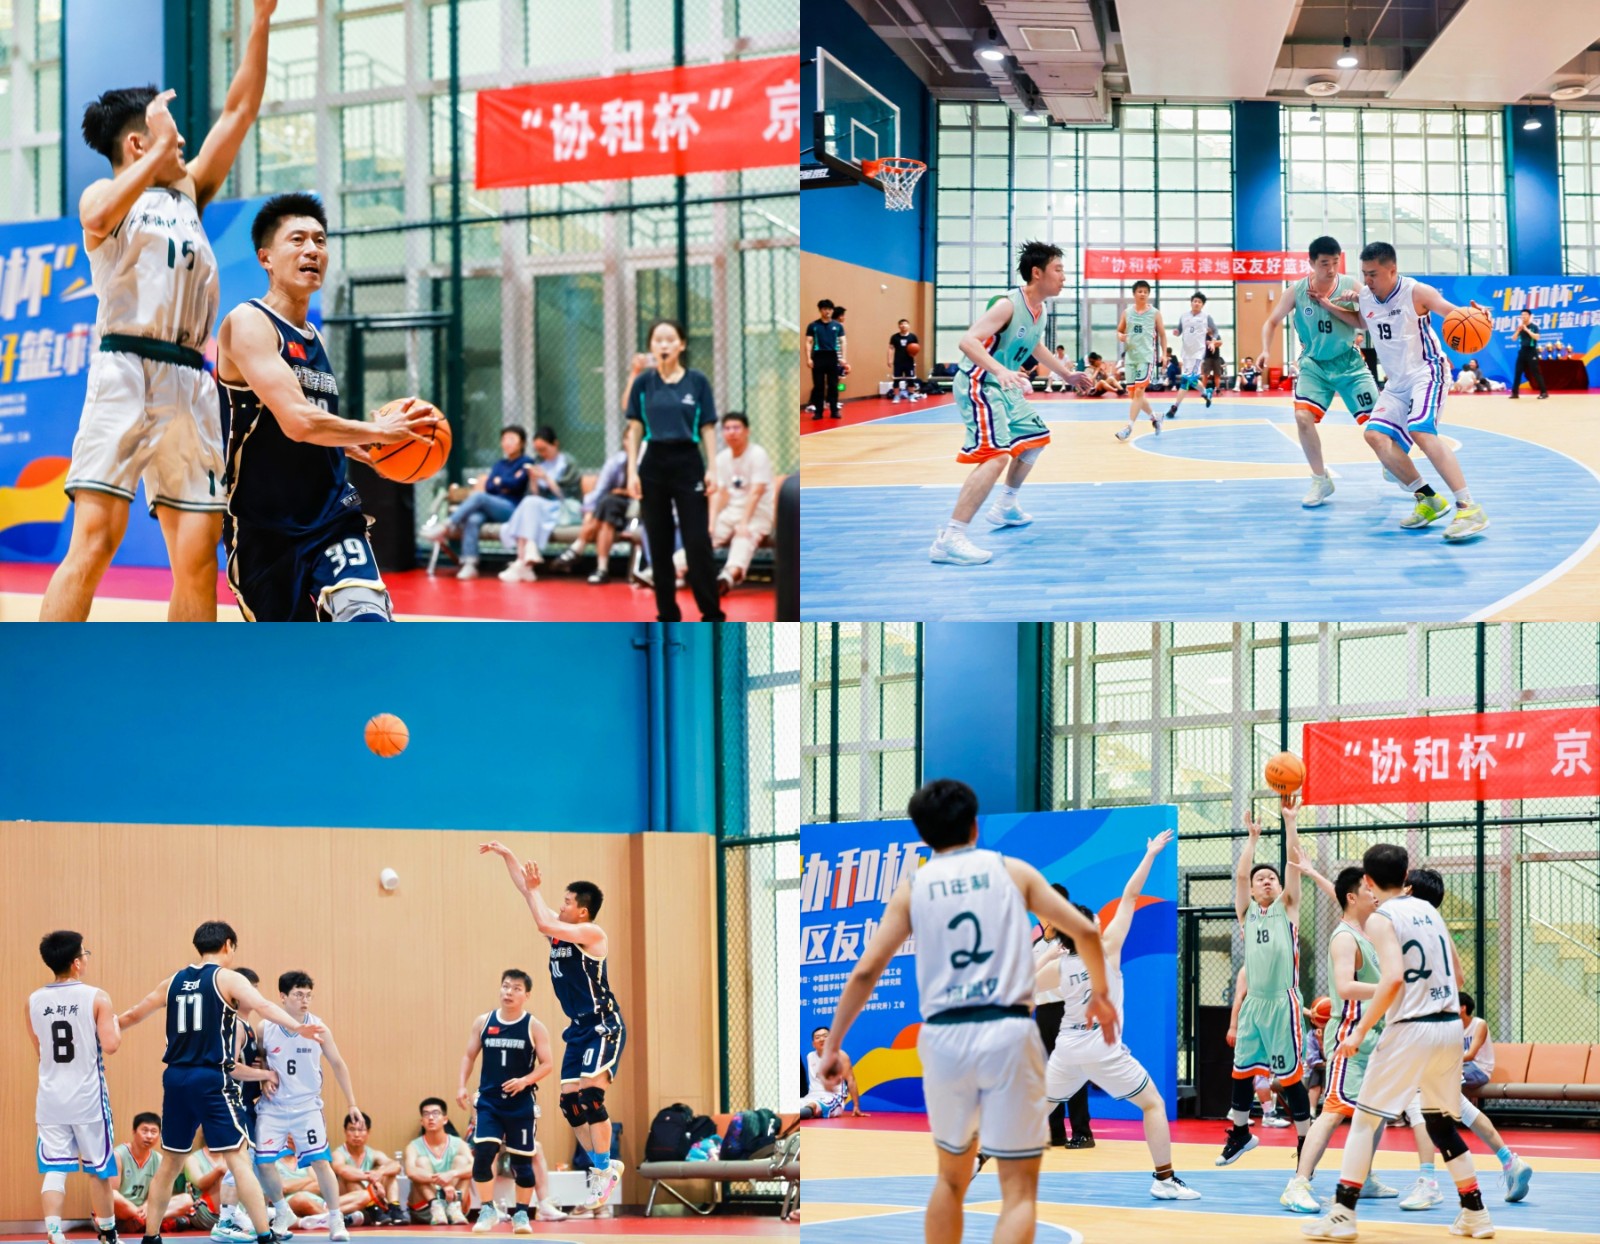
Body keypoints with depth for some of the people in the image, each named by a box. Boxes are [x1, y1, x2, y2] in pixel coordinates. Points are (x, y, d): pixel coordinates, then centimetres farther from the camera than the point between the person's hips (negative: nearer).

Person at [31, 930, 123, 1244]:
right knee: (99, 1169, 11)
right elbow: (110, 1045, -16)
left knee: (54, 1170, 0)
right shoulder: (96, 998, -10)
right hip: (88, 1097, -3)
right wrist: (115, 1022, 3)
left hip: (50, 1097, 3)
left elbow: (39, 1052, 12)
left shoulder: (34, 1001, 3)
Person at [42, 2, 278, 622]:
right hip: (126, 368, -6)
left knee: (198, 555, 1)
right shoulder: (102, 194, 7)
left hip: (189, 383, 6)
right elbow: (100, 219, -19)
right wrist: (159, 153, -15)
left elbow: (239, 110, 22)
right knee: (94, 539, -17)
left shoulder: (190, 191, 24)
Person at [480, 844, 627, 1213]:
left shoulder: (592, 933, -14)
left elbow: (544, 923, -27)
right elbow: (527, 890, 13)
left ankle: (604, 1171, -14)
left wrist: (534, 889, -14)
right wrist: (507, 856, 7)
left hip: (604, 1027, -9)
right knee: (570, 1101, 6)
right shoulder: (560, 928, 9)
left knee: (590, 1094, -18)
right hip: (579, 1028, 9)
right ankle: (602, 1166, 15)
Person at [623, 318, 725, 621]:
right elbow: (635, 429, 4)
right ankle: (667, 616, 11)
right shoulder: (643, 382, 2)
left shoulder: (697, 381, 1)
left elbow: (707, 428, 2)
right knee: (659, 544, 4)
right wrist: (632, 471, -4)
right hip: (653, 464, 1)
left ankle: (712, 614, 1)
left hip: (688, 463, -1)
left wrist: (711, 469, -6)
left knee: (698, 542, -5)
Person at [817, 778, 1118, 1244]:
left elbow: (866, 970, 3)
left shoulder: (913, 886, 9)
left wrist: (833, 1043, 11)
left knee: (951, 1177, 23)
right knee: (1019, 1191, -1)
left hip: (944, 1036, 2)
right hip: (1008, 1032, -2)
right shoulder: (1012, 870, 8)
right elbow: (1084, 930, 5)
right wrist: (1100, 992, 22)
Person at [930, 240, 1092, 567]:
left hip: (1004, 387, 10)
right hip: (978, 384, -10)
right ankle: (949, 539, -31)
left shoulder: (1039, 309, 6)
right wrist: (1000, 370, -47)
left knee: (1035, 438, 27)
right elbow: (968, 341, -33)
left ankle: (1004, 507, 44)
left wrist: (1067, 375, 32)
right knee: (996, 455, -26)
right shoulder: (1008, 305, -23)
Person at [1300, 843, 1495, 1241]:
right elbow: (1456, 973, 18)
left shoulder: (1381, 919, -8)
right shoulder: (1429, 910, 14)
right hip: (1450, 1025, 7)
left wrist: (1360, 1030, -17)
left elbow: (1393, 978, -21)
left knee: (1364, 1119, 2)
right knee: (1440, 1122, 20)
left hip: (1410, 1029, -7)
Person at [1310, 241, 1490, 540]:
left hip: (1426, 372, -8)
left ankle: (1469, 508, -32)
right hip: (1397, 382, 8)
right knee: (1376, 435, -8)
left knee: (1421, 431, -29)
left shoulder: (1415, 292, -14)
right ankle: (1429, 500, 3)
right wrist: (1329, 307, 18)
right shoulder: (1365, 296, 5)